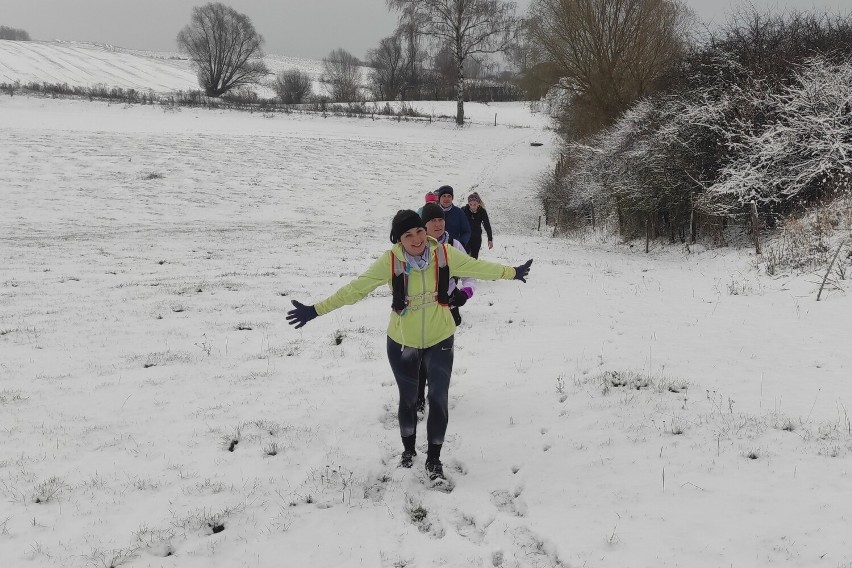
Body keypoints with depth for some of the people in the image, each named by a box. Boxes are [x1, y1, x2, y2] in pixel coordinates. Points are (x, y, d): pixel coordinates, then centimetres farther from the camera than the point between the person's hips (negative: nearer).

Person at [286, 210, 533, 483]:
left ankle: (434, 459, 20)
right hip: (402, 342, 0)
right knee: (408, 398, 16)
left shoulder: (444, 254, -16)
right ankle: (408, 448, 41)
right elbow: (356, 288, -18)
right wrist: (316, 309, -20)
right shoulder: (390, 261, -21)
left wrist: (511, 273, 11)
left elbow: (478, 267, -1)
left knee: (439, 398, 0)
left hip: (440, 339, 1)